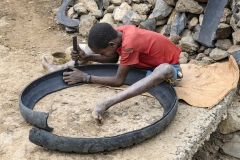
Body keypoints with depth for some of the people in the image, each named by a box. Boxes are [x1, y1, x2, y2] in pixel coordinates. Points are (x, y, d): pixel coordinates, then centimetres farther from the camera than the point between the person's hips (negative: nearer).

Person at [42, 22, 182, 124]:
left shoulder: (129, 44, -37)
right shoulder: (118, 33, -16)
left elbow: (119, 81, -28)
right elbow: (113, 59, 2)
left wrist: (86, 77, -23)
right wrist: (87, 57, -14)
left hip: (167, 65, -7)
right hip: (147, 60, 7)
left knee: (164, 70, -48)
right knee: (98, 43, 1)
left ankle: (106, 104, -55)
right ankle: (63, 68, 2)